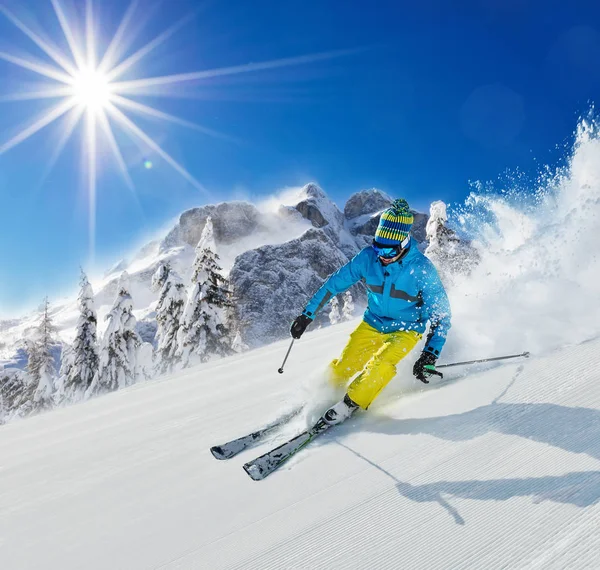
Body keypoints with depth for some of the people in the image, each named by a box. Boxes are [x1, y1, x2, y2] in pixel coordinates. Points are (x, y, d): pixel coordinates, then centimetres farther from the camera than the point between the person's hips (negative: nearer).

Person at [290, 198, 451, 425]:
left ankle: (350, 405, -7)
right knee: (342, 368, -4)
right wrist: (307, 314, -2)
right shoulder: (368, 257, -16)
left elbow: (441, 314, -17)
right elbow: (335, 282, -4)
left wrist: (429, 355, -26)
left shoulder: (421, 268, -24)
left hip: (405, 330, -3)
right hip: (371, 324, 3)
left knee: (380, 365, -28)